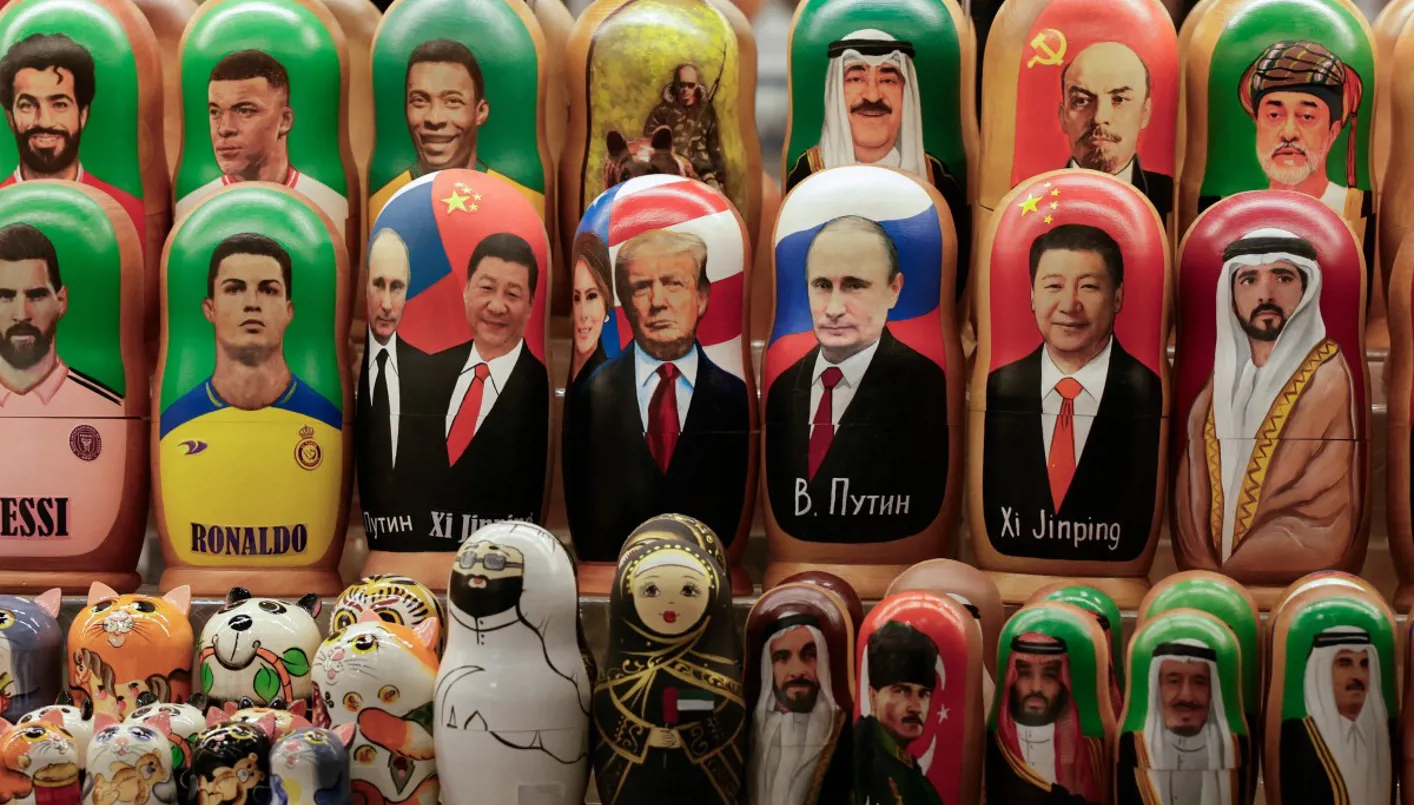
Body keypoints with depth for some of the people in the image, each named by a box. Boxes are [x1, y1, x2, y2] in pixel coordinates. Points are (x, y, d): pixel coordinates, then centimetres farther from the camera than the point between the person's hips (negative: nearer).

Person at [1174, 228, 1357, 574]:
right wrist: (1201, 559, -6)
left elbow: (1320, 524, -14)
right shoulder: (1225, 374, 8)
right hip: (1210, 564, 5)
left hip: (1290, 580, -4)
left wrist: (1228, 572, -12)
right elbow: (1194, 492, 8)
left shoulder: (1329, 382, -9)